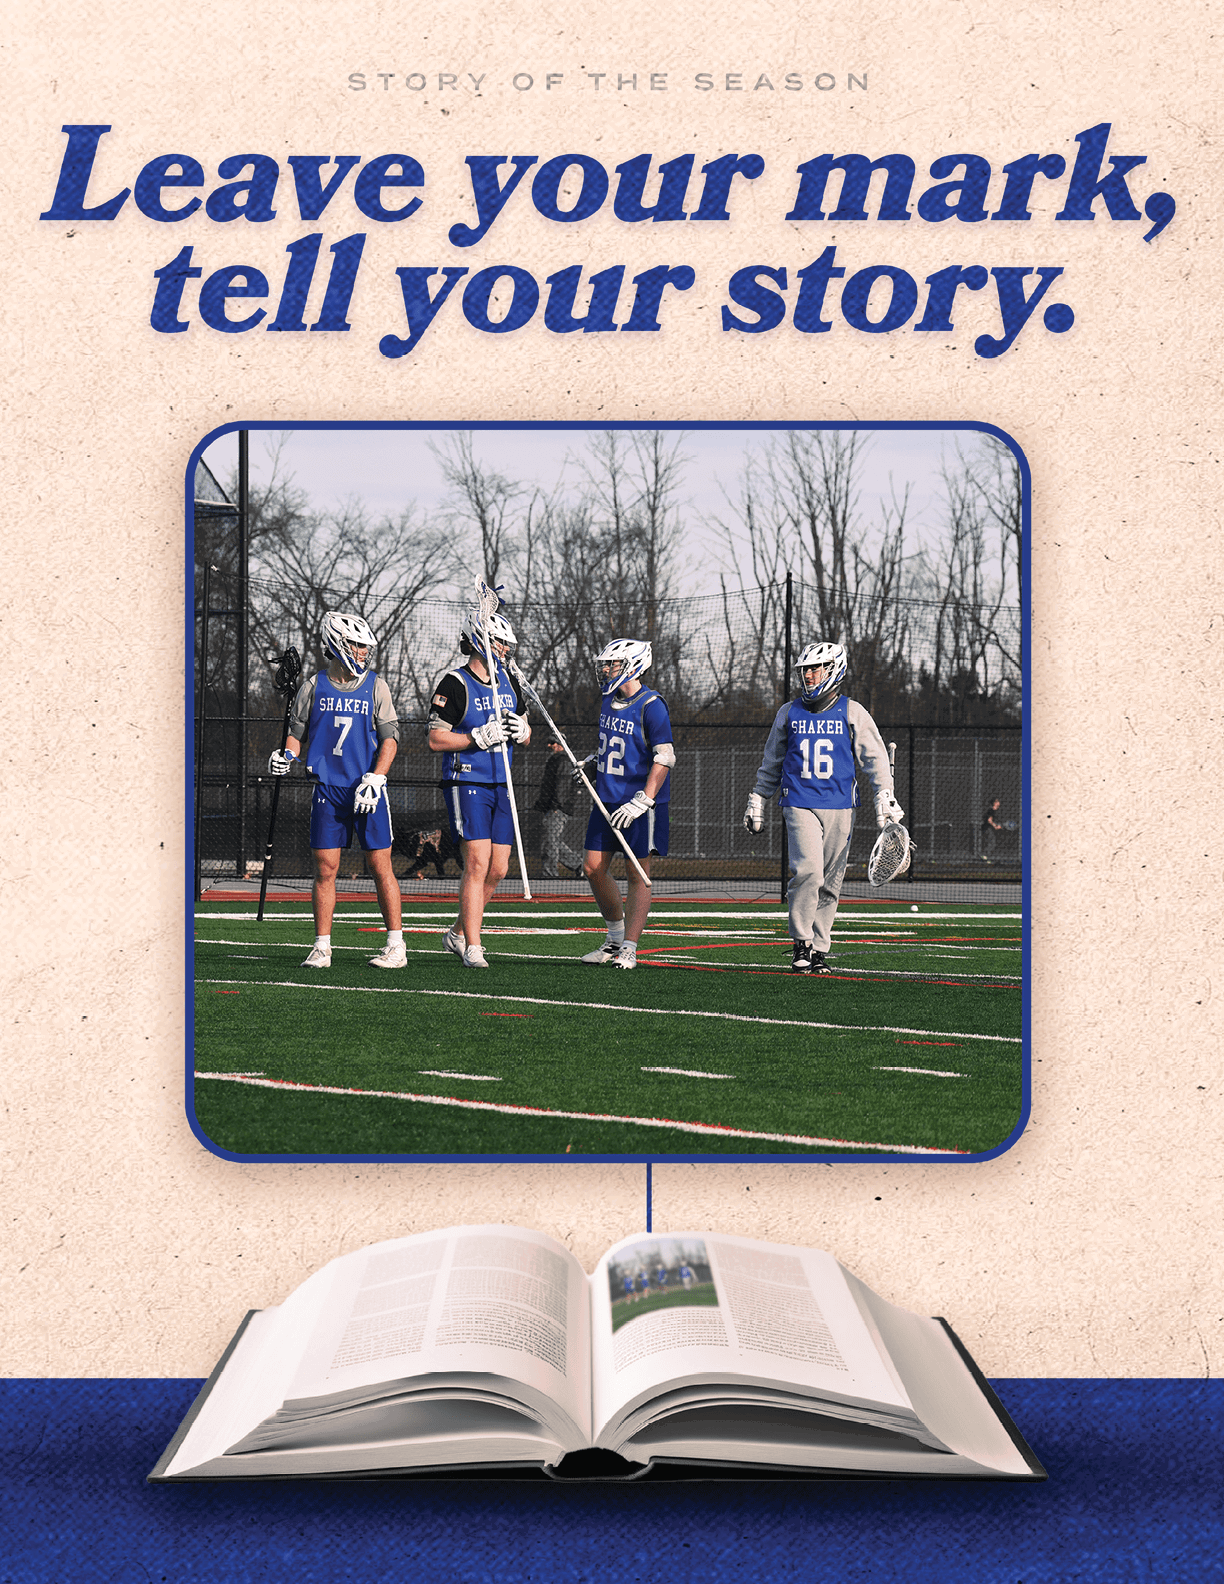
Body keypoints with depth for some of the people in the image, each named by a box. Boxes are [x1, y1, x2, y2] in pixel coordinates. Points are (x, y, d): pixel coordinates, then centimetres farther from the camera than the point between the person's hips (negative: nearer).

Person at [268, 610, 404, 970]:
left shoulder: (375, 687, 3)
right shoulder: (314, 688, 5)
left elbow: (389, 738, 1)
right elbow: (298, 732, 13)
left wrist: (374, 778, -11)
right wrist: (286, 755, -8)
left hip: (367, 790, -1)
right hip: (328, 790, 1)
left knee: (380, 866, -2)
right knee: (325, 868, 1)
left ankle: (396, 946, 4)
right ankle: (322, 947, 9)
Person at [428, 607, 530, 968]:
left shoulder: (507, 681, 14)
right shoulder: (455, 684, -8)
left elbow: (526, 737, 21)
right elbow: (436, 740, -11)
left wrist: (521, 731, -2)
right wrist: (480, 737, -19)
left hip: (501, 786, 7)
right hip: (466, 785, -7)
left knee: (497, 870, 5)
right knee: (477, 864, -13)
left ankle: (458, 932, 22)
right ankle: (472, 949, -10)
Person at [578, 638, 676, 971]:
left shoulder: (651, 706, -13)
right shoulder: (610, 700, 11)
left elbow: (665, 758, -17)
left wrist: (641, 802, -22)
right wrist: (592, 761, 11)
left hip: (640, 802, -8)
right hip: (607, 798, 8)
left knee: (637, 875, -2)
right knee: (593, 868, 5)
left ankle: (629, 948, 3)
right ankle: (615, 936, 22)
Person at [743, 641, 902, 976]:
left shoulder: (851, 713, 4)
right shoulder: (789, 713, 10)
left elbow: (875, 757, 5)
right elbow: (771, 761, 21)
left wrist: (885, 798, -3)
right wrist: (757, 800, 23)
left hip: (839, 807, 0)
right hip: (800, 805, 0)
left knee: (830, 883, 3)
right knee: (808, 871, -18)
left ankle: (819, 949, 14)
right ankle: (801, 943, -7)